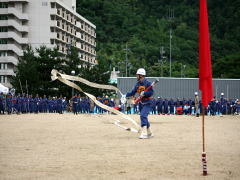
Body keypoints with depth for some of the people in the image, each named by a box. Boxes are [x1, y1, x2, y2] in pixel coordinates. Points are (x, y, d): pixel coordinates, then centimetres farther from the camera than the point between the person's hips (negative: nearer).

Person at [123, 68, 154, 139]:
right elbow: (133, 92, 10)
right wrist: (126, 95, -1)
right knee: (144, 117, 14)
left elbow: (151, 92, -19)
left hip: (147, 103, -8)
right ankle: (149, 133, 29)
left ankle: (144, 133, -22)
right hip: (142, 103, 8)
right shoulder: (137, 84, 8)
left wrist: (144, 93, -32)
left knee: (143, 115, -21)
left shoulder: (147, 83, -15)